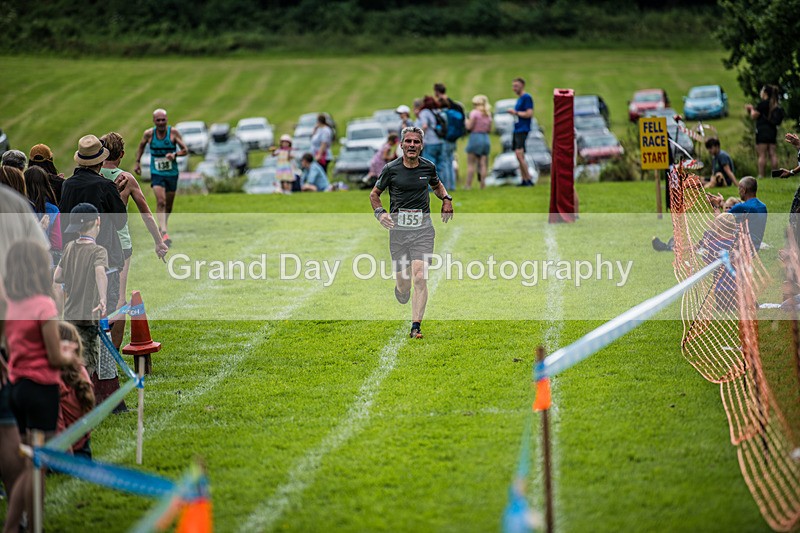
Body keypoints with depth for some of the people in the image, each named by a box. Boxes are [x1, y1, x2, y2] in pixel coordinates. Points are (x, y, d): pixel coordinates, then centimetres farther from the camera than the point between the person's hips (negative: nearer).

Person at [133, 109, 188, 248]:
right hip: (156, 174, -1)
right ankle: (164, 233, -26)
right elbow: (141, 145, 16)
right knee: (160, 202, -19)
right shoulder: (149, 134, -5)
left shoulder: (173, 132, -8)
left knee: (168, 205, 12)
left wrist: (175, 154, -26)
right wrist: (138, 162, 12)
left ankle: (162, 227, 37)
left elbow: (185, 150, -7)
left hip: (172, 173, 1)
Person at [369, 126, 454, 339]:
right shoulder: (391, 169, -1)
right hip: (398, 226, 0)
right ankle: (400, 289, 40)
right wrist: (380, 212, -7)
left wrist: (446, 199, 6)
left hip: (422, 228, 0)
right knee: (403, 280, 1)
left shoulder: (428, 167, 5)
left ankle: (416, 326, -10)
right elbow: (374, 194, 11)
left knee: (420, 277, -14)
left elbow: (437, 185, 27)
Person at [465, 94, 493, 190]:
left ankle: (468, 185, -6)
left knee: (471, 164, -2)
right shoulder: (488, 114, 10)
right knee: (483, 164, 6)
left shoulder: (474, 113, -8)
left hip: (475, 137, -5)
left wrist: (467, 120, 5)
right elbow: (489, 129, 13)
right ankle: (482, 184, 3)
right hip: (486, 138, 5)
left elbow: (469, 126, -13)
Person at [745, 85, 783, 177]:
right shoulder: (775, 105, 14)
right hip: (773, 131, 7)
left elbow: (754, 116, -7)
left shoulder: (762, 104, -9)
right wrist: (750, 110, 25)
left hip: (762, 131, -7)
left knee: (762, 155, -8)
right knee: (773, 154, 4)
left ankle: (761, 175, -13)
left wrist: (751, 108, 13)